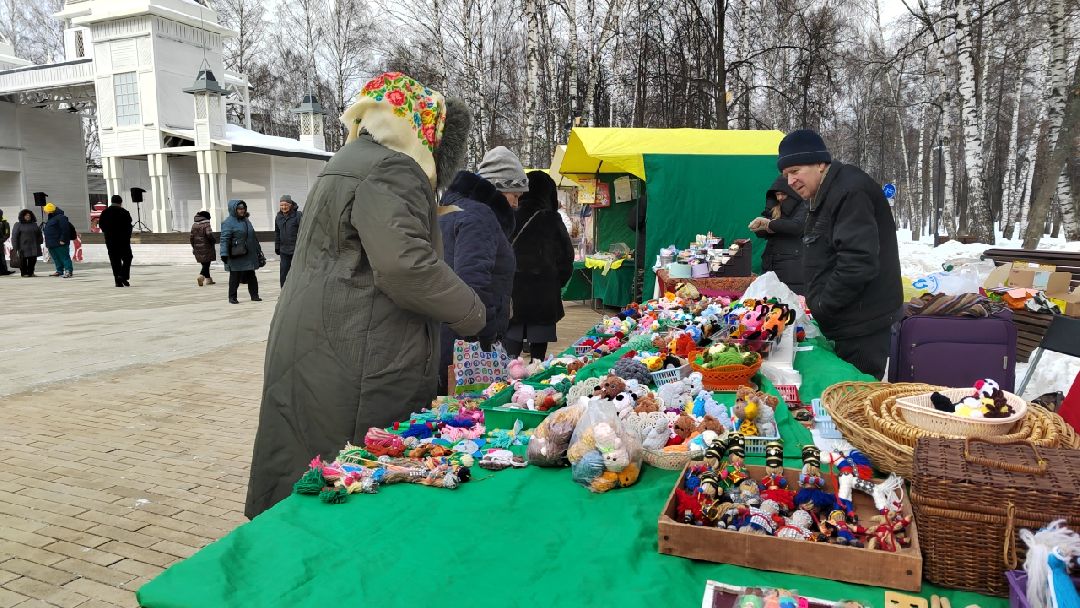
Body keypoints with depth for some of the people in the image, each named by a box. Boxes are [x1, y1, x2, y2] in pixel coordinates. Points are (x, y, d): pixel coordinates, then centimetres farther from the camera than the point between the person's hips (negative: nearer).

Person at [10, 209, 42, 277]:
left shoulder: (34, 224, 15)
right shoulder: (18, 225, 1)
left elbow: (39, 235, 23)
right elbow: (14, 236, -3)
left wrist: (40, 242, 16)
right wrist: (15, 247, -8)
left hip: (33, 247, 4)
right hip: (23, 247, -4)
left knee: (32, 260, 4)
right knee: (23, 260, -1)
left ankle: (30, 272, 14)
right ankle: (24, 273, 6)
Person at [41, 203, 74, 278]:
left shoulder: (60, 217, -12)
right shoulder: (50, 219, 20)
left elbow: (65, 229, -20)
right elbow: (46, 230, 32)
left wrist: (63, 240, -23)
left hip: (60, 243, -10)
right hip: (52, 243, 10)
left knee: (64, 257, -10)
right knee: (56, 258, 14)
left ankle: (68, 271, -12)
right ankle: (59, 271, 21)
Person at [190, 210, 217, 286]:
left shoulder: (194, 225, 10)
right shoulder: (206, 224, -10)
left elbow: (192, 237, 11)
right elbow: (209, 234, -24)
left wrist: (194, 247, 20)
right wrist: (214, 241, -7)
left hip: (198, 248, 6)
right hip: (206, 247, -6)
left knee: (205, 264, 15)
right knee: (206, 264, -4)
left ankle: (208, 279, 19)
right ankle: (201, 276, -23)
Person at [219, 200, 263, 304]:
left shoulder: (246, 220, 15)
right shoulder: (228, 223, -8)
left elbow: (253, 236, 22)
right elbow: (224, 239, -13)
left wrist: (258, 251, 23)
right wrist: (224, 254, -21)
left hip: (249, 255, 6)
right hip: (236, 256, -6)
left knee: (251, 276, 9)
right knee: (235, 277, 1)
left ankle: (254, 295, 17)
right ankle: (232, 297, 11)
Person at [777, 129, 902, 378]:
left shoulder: (851, 193, -17)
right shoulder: (824, 196, 16)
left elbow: (859, 263, -25)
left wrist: (820, 305, -16)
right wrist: (813, 301, 12)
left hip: (862, 326, -10)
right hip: (845, 322, 10)